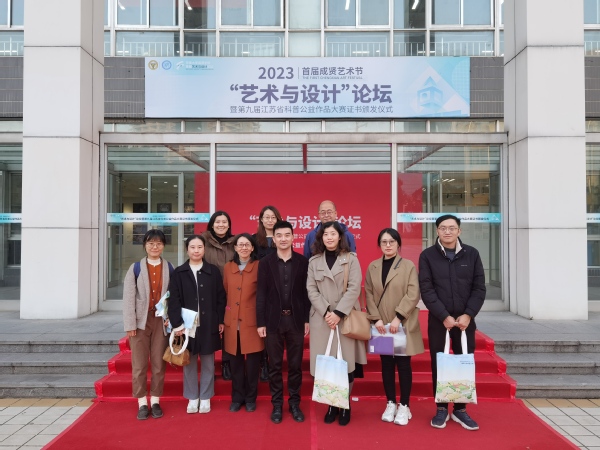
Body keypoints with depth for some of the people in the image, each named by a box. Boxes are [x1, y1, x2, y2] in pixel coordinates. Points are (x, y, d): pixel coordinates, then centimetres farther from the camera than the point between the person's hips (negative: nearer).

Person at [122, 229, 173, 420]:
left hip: (161, 321, 1)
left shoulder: (170, 268, 5)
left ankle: (155, 401, 18)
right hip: (141, 321, -1)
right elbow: (128, 298, -3)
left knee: (159, 364, 6)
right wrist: (130, 324, -8)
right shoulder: (136, 268, 0)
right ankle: (142, 403, 15)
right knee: (139, 364, 4)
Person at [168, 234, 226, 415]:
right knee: (189, 362, 9)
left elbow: (220, 298, 3)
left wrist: (221, 321, -1)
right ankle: (192, 398, 22)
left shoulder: (213, 271, 3)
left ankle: (205, 398, 22)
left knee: (208, 363, 9)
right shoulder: (179, 273, 2)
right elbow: (173, 300, -3)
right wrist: (177, 323, -12)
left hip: (209, 325, 0)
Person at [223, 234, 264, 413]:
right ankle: (237, 398, 24)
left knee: (252, 363, 4)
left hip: (252, 321, -3)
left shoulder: (258, 267, -3)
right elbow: (225, 294, 13)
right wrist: (222, 319, 8)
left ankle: (251, 398, 20)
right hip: (232, 322, 3)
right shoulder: (228, 267, 9)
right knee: (235, 363, 10)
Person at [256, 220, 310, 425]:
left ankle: (294, 403, 22)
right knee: (275, 365, 8)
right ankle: (277, 404, 20)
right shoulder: (265, 262, 0)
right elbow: (261, 294, -1)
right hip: (273, 319, 0)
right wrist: (260, 322, -5)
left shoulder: (302, 262, 1)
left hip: (296, 319, 0)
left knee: (295, 365, 9)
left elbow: (306, 292, 2)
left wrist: (307, 319, -2)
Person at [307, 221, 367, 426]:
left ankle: (345, 405, 15)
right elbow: (311, 290, 3)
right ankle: (332, 405, 16)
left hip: (346, 317, -1)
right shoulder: (314, 261, 9)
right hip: (322, 319, 2)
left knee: (346, 363, 0)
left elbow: (354, 289, -5)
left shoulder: (351, 259, 3)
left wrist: (338, 313, -14)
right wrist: (326, 312, -11)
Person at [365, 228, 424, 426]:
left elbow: (413, 294, -10)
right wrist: (376, 318, -8)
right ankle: (391, 404, 21)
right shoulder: (372, 267, 7)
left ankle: (404, 406, 15)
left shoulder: (408, 265, -3)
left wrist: (398, 317, -16)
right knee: (386, 364, 9)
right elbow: (369, 294, 4)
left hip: (403, 324, -3)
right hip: (381, 325, 3)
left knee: (403, 364, 3)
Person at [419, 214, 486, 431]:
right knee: (438, 364, 5)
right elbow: (426, 290, -8)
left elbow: (479, 288, 1)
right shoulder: (427, 255, -3)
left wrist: (468, 315, -9)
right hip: (438, 320, -1)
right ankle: (441, 409, 18)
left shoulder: (471, 254, 3)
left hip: (465, 319, 2)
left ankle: (460, 409, 20)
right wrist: (444, 316, -14)